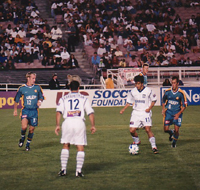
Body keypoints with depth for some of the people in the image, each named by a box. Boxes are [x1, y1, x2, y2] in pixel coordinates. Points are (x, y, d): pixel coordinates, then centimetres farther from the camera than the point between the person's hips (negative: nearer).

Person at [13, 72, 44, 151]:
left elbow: (41, 97, 16)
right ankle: (22, 138, 11)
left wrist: (39, 101, -7)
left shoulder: (37, 87, 4)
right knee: (24, 126, -20)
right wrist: (15, 110, 14)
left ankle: (28, 144, 25)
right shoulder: (22, 88, 0)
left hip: (34, 111, 2)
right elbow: (16, 100, 11)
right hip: (25, 110, -2)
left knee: (32, 129, 5)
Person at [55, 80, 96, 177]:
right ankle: (79, 171, -2)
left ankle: (63, 169, 10)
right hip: (79, 122, -1)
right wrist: (93, 125, 11)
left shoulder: (63, 99, 16)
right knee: (80, 148, 5)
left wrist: (57, 125, -3)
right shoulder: (84, 98, 16)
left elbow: (59, 111, 1)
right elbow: (90, 112, 8)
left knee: (66, 146, 15)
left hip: (67, 122, 1)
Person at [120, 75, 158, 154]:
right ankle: (137, 142, 27)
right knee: (132, 130, -4)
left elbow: (154, 100, 6)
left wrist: (149, 108, -8)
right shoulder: (133, 91, 3)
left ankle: (154, 147, -10)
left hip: (145, 112, -3)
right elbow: (129, 102, 15)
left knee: (148, 129, -17)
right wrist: (123, 109, 2)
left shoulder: (148, 91, -5)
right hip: (136, 112, 3)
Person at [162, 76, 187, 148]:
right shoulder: (167, 92, -3)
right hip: (168, 113, 2)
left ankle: (174, 141, 25)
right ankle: (171, 133, 31)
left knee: (176, 130, -7)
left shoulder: (181, 93, -10)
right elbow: (163, 101, 16)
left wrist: (178, 114, -16)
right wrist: (163, 109, 2)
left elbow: (184, 105, -5)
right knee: (166, 129, -7)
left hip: (177, 114, -2)